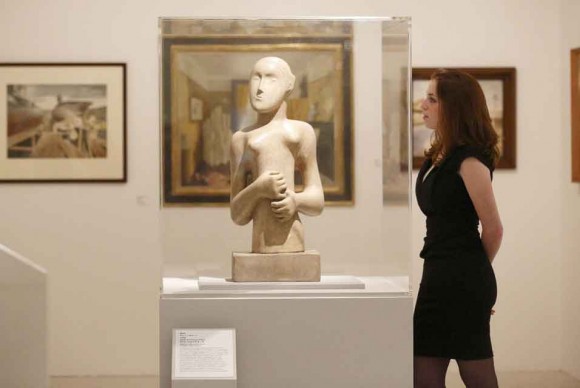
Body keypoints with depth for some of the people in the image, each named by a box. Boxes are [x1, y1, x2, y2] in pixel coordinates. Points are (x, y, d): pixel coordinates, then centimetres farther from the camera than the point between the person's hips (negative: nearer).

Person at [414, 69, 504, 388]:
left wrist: (475, 272, 4)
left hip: (462, 281, -9)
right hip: (439, 277, 9)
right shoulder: (438, 157, 13)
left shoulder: (469, 160, -14)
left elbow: (493, 229, -11)